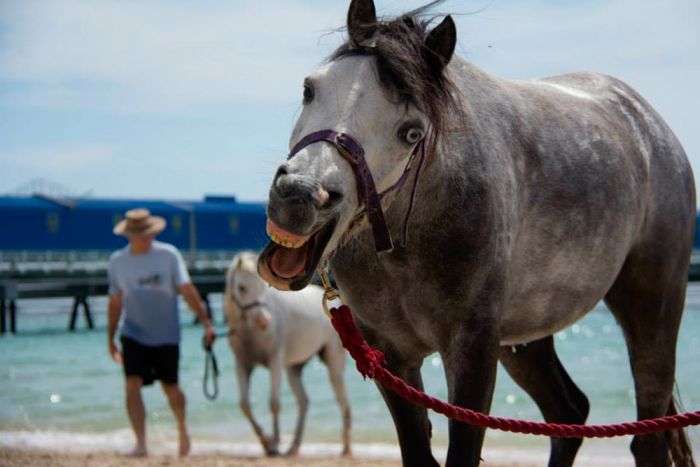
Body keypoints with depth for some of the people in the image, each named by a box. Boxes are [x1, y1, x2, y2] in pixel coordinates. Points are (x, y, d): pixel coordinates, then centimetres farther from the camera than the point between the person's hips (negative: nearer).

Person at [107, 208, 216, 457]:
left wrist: (206, 323, -21)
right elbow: (115, 302, 9)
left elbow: (187, 290, -13)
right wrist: (111, 340, 13)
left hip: (166, 336, -1)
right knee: (132, 385, -15)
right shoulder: (117, 261, -1)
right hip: (134, 336, 1)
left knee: (170, 388, 9)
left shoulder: (169, 255, -9)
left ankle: (182, 428, 37)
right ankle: (140, 443, -15)